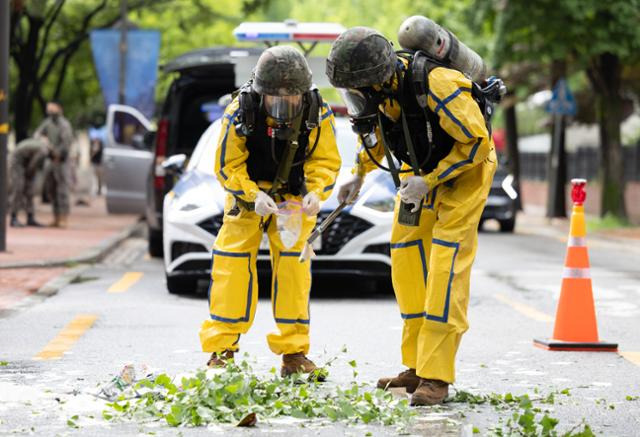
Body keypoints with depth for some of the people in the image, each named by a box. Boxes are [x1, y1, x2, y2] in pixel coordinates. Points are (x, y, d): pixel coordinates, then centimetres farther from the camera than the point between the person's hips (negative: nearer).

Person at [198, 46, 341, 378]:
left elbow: (325, 161, -13)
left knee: (293, 262, -4)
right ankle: (221, 349, -1)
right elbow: (227, 166, -19)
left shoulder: (317, 115, -22)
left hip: (293, 196, 1)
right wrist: (253, 196, -35)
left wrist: (316, 193, -33)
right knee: (233, 258, -8)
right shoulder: (239, 114, -27)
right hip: (247, 192, -1)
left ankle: (293, 353, 4)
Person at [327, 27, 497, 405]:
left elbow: (477, 143, -25)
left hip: (466, 169, -7)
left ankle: (436, 377, -16)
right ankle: (417, 367, 14)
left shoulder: (437, 86, -34)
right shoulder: (378, 90, -13)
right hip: (421, 170, 7)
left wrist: (429, 181, -27)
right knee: (407, 260, 4)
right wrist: (359, 175, 2)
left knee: (446, 265, -16)